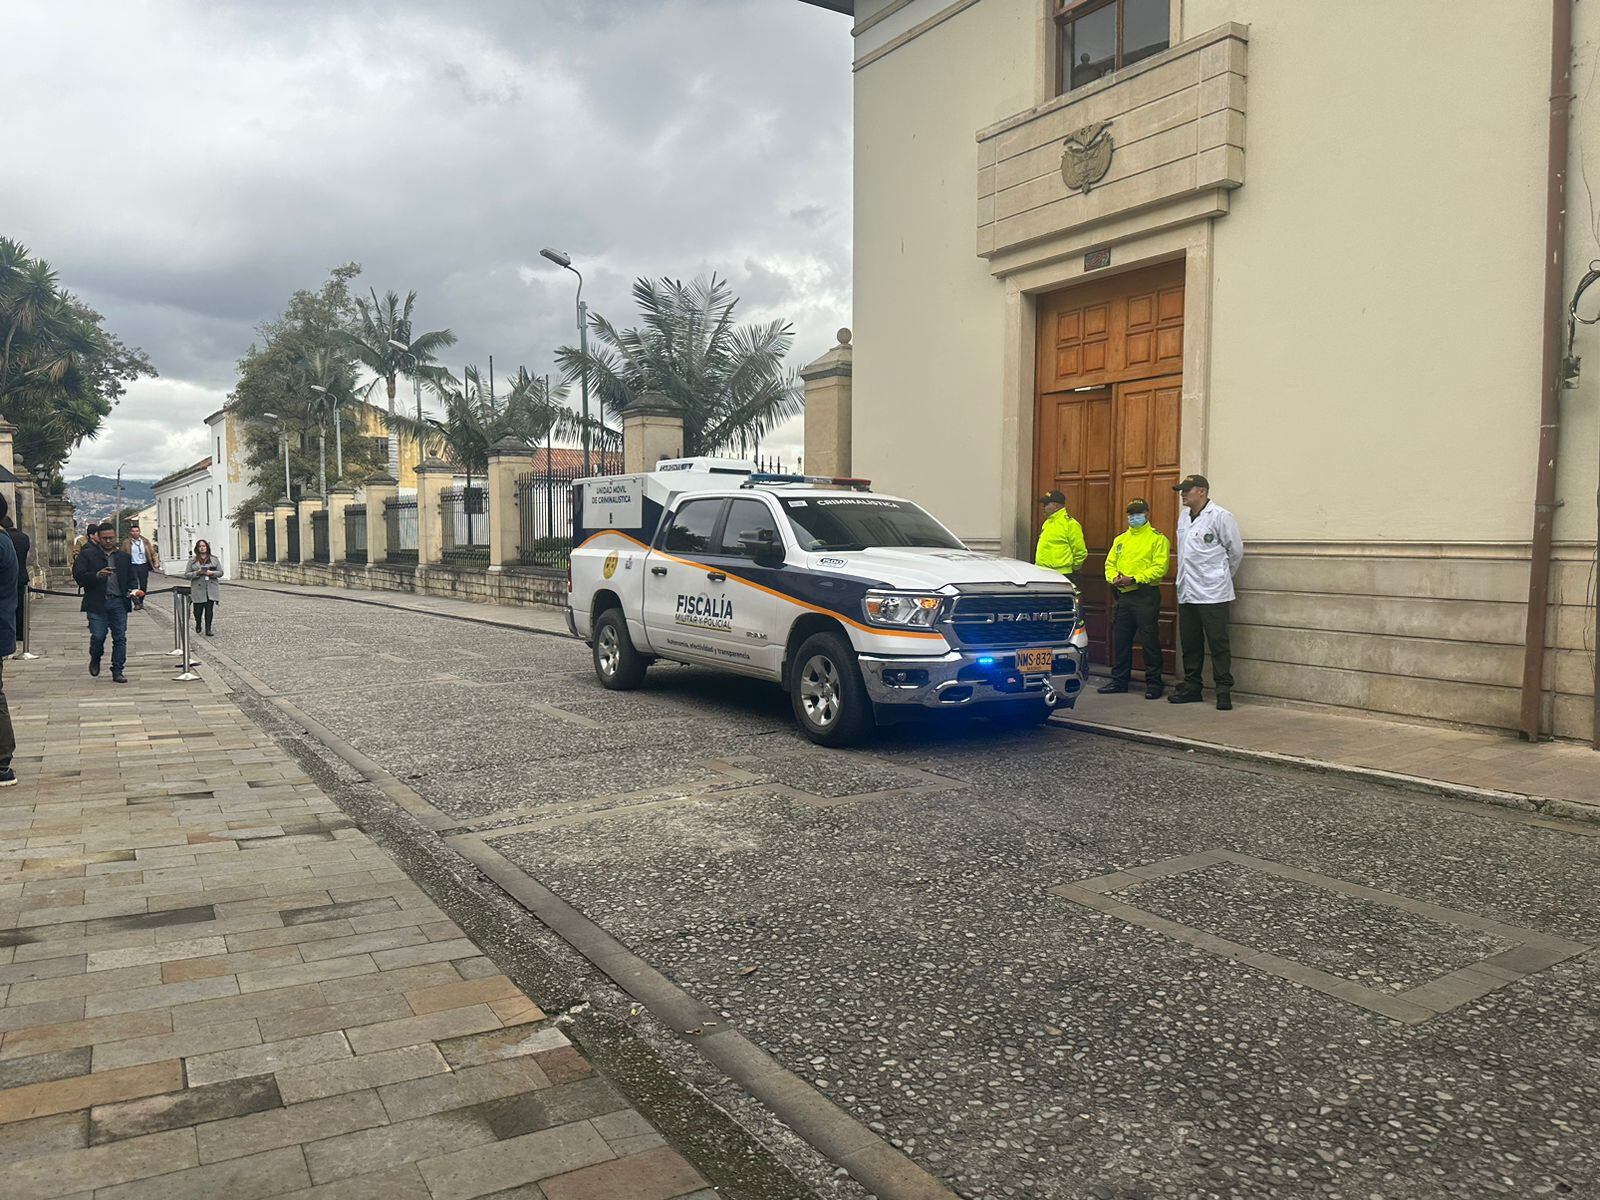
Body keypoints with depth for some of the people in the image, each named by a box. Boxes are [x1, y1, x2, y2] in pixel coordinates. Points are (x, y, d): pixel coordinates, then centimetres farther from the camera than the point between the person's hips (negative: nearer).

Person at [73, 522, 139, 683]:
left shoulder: (124, 557, 16)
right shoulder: (87, 555, 5)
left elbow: (131, 579, 21)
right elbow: (78, 575, -5)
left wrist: (133, 590, 0)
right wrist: (97, 575, -21)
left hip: (119, 602, 3)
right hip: (97, 603, -3)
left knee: (120, 638, 0)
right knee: (98, 636, -5)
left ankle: (117, 672, 7)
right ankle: (95, 659, 27)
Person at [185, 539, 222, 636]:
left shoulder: (214, 559, 9)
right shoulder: (192, 560, 5)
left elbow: (220, 572, 9)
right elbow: (186, 575, 3)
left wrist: (211, 573, -10)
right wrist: (197, 573, -14)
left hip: (211, 589, 0)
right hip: (198, 589, 0)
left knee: (209, 610, -4)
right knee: (198, 610, 4)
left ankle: (208, 629, 2)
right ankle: (198, 625, 33)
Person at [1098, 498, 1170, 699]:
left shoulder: (1157, 538, -2)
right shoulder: (1120, 539, 19)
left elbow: (1159, 567, -13)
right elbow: (1110, 563, 17)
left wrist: (1135, 579, -20)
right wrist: (1114, 577, -5)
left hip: (1146, 595, -6)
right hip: (1123, 595, 6)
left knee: (1149, 641, -5)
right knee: (1120, 639, 10)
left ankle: (1154, 683, 3)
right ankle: (1119, 681, 19)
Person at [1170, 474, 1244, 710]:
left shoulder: (1220, 517, -9)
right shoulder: (1184, 516, 13)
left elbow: (1236, 551, -2)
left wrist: (1222, 577, 8)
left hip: (1213, 594, -7)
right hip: (1186, 592, 7)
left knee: (1218, 644, -3)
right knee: (1190, 644, 12)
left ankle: (1224, 690, 2)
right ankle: (1192, 686, 21)